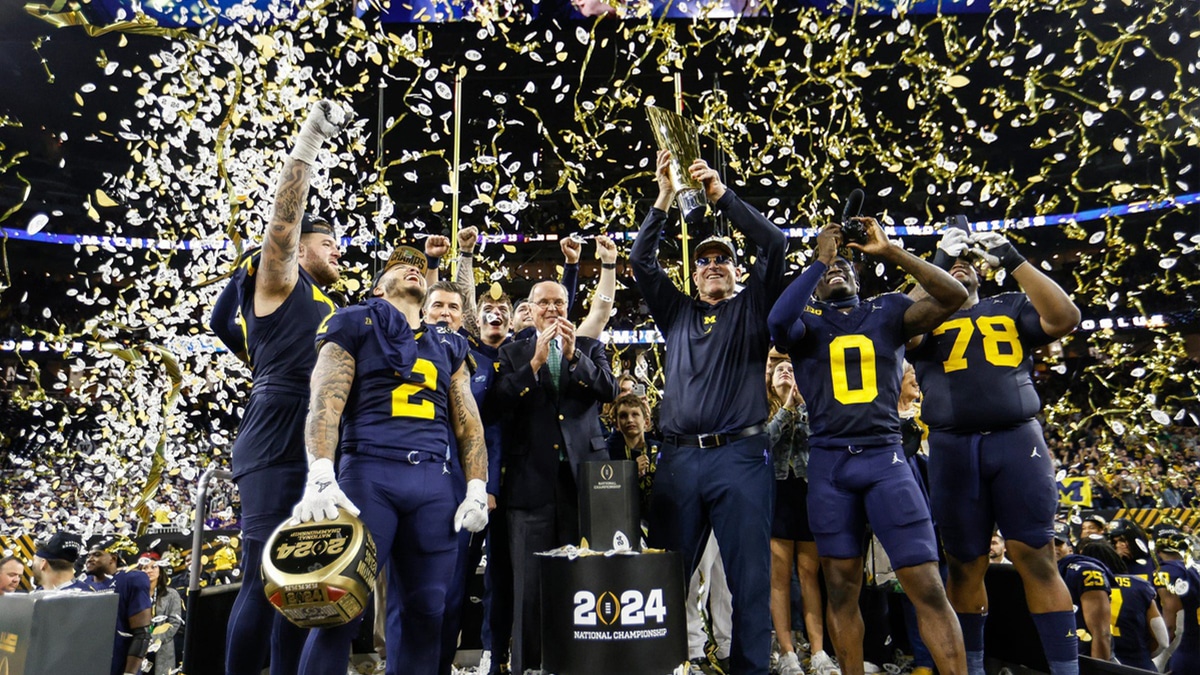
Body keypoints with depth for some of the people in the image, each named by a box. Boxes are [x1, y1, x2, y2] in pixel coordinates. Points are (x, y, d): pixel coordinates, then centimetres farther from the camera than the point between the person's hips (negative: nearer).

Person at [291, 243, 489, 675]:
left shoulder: (448, 346, 23)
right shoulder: (355, 325, 10)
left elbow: (469, 424, 18)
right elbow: (325, 403, -3)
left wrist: (477, 490, 6)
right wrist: (321, 478, -18)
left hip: (435, 483, 4)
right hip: (368, 473, -4)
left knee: (427, 611, 4)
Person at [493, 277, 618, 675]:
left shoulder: (590, 347, 13)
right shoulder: (513, 352, 12)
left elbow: (609, 391, -2)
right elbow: (501, 401, -3)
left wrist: (574, 355, -14)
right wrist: (536, 360, -13)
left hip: (584, 473, 1)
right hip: (532, 478, 0)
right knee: (531, 583, 2)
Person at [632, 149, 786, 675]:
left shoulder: (753, 307, 13)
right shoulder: (677, 312, 19)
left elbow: (775, 244, 1)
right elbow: (641, 262, 11)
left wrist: (722, 194, -4)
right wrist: (663, 199, 2)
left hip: (740, 453, -2)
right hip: (679, 455, 2)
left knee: (750, 571, 0)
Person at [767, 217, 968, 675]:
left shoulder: (888, 311, 10)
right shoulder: (806, 322, 6)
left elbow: (953, 296, -5)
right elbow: (776, 322, -19)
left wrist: (890, 251, -9)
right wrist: (819, 259, -12)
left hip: (886, 457, 0)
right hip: (829, 464, 0)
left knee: (927, 586, -3)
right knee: (842, 588, 9)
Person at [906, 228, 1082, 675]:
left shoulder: (1011, 308, 16)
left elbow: (1065, 318, -2)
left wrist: (1013, 262, -3)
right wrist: (937, 265, -6)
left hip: (1016, 440, 0)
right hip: (953, 448, 0)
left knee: (1036, 558, -5)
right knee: (965, 565, 8)